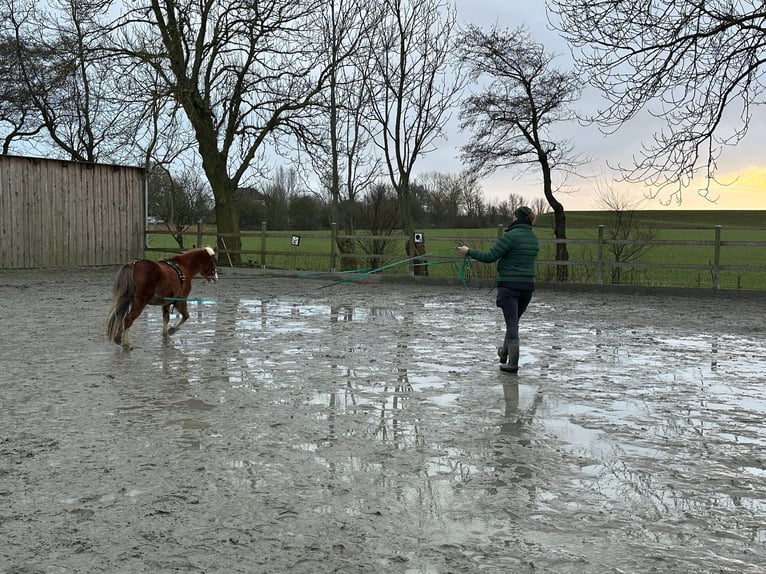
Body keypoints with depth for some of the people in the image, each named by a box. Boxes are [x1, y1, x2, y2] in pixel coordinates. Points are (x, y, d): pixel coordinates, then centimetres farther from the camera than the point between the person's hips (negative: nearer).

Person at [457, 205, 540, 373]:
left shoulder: (511, 236, -15)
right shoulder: (534, 239, 8)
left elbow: (490, 257, -16)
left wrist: (469, 251, -5)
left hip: (509, 285, -6)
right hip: (527, 286, 6)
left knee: (512, 323, -2)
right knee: (513, 321, 20)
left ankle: (512, 363, -1)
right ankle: (504, 353, 36)